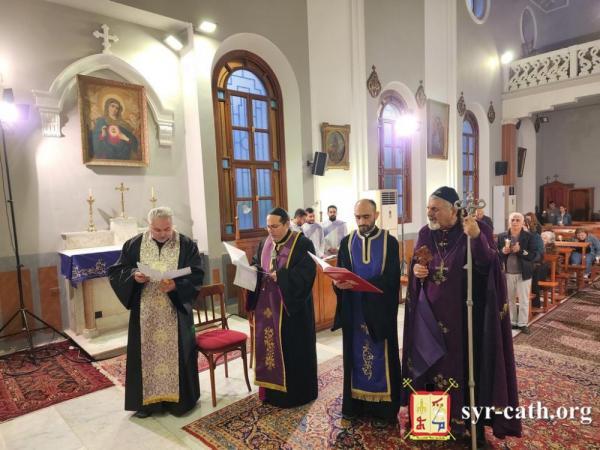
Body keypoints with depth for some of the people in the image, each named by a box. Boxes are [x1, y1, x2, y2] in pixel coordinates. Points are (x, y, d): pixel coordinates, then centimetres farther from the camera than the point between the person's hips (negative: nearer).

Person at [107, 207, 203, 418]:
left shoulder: (186, 245, -5)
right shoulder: (134, 244, 0)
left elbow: (196, 274, -8)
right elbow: (115, 271, 3)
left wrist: (176, 285, -25)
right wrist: (133, 276, -18)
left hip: (176, 311, -1)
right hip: (145, 313, 2)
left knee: (176, 352, 8)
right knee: (146, 352, 9)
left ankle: (178, 398, 25)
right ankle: (146, 400, 26)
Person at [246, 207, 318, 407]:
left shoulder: (303, 244, -11)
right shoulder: (265, 244, 9)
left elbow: (306, 273, -19)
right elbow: (256, 264, 13)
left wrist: (281, 276, -26)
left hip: (291, 307, -6)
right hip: (267, 305, 6)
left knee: (291, 349, 3)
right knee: (268, 344, 12)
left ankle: (294, 392, 19)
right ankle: (272, 389, 29)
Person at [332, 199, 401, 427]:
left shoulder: (390, 242, -5)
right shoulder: (347, 242, 4)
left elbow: (392, 279, -13)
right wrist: (338, 282, -19)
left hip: (379, 311, -2)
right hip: (354, 311, 3)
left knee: (380, 358, 6)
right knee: (356, 355, 12)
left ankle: (383, 408, 19)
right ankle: (356, 403, 26)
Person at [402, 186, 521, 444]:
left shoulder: (478, 230, -10)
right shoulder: (425, 233, 2)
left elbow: (488, 265, -23)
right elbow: (415, 265, 11)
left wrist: (476, 238, -39)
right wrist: (415, 270, -11)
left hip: (463, 314, -4)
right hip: (430, 313, 4)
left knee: (463, 363, 6)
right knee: (431, 362, 13)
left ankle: (466, 420, 26)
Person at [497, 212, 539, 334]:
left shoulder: (529, 237, -6)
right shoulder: (502, 236, 0)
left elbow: (537, 256, -12)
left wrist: (520, 251, -24)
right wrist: (503, 252, -18)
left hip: (523, 274, -2)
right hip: (507, 273, 2)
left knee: (524, 300, 8)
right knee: (509, 299, 12)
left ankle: (522, 323, 21)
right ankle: (512, 322, 26)